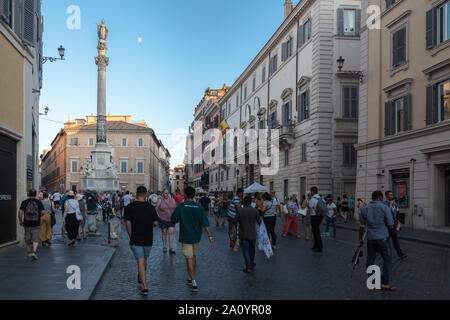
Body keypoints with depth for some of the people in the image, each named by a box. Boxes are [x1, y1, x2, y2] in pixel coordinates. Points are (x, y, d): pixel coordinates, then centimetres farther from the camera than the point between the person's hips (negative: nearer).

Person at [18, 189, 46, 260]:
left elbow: (20, 212, -7)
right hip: (36, 224, -2)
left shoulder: (24, 202, -2)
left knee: (27, 239, 17)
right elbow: (43, 212, -5)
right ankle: (34, 252, -18)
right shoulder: (39, 202, -3)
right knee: (36, 239, 0)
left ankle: (29, 252, 28)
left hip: (27, 224, 2)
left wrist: (20, 221, 6)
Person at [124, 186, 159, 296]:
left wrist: (131, 236, 3)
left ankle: (145, 286, -12)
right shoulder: (151, 207, -4)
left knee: (140, 262, -4)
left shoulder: (130, 207, -6)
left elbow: (127, 223, -8)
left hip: (135, 240, -2)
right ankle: (141, 278, 44)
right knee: (144, 260, 22)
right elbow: (156, 223, -5)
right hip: (148, 239, 2)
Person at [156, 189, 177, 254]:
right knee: (164, 233, 7)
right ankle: (164, 247, 21)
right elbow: (156, 209, 4)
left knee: (171, 232, -11)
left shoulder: (172, 200, 4)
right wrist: (158, 216, -5)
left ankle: (171, 248, -11)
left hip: (171, 219, 1)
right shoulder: (160, 201, -1)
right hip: (163, 219, -1)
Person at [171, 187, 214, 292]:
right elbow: (205, 223, -9)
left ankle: (194, 283, -7)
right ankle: (191, 279, 34)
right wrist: (210, 237, -8)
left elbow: (173, 220, -5)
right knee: (193, 257, 21)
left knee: (189, 259, -1)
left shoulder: (181, 206, -12)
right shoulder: (199, 207, -5)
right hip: (197, 237, 4)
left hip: (186, 237, -4)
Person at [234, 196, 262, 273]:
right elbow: (259, 222, 0)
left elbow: (235, 221, -10)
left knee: (245, 250, 6)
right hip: (253, 234, 2)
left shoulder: (240, 211, -11)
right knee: (252, 249, 21)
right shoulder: (255, 211, -8)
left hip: (244, 234, -2)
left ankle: (248, 267, 4)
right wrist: (260, 218, 22)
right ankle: (251, 263, 37)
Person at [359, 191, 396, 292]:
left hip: (370, 238, 4)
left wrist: (361, 238, 17)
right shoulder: (384, 207, -6)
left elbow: (362, 226, 8)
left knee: (370, 259, 14)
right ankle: (385, 284, 1)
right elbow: (391, 224, -6)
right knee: (387, 260, 4)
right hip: (383, 237, -4)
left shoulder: (364, 209, 5)